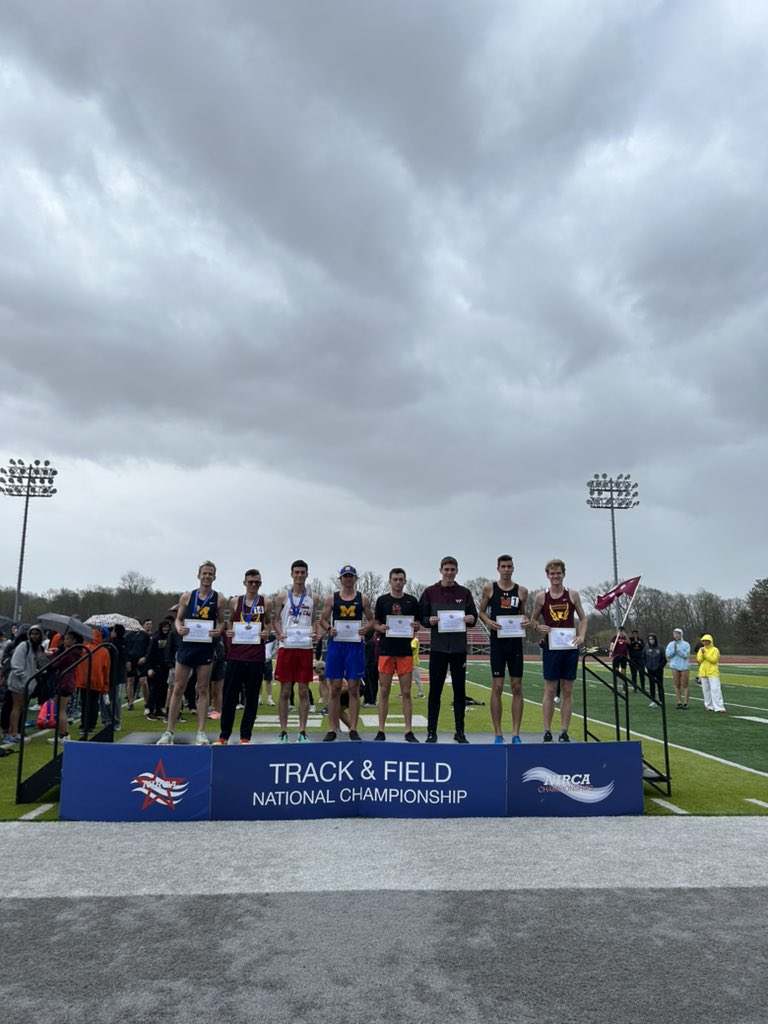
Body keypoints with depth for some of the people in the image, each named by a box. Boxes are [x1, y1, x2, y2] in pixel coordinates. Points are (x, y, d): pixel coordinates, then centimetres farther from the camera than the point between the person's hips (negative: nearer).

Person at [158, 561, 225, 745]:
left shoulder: (218, 599, 2)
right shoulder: (187, 596, 4)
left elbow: (221, 622, 9)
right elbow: (178, 619, 10)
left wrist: (219, 631, -13)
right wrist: (179, 628, -12)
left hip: (206, 647, 0)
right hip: (186, 645, 1)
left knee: (203, 690, 4)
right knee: (178, 689, 4)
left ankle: (201, 733, 9)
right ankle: (169, 732, 10)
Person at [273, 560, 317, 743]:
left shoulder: (312, 598, 8)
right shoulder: (283, 596, 3)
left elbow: (314, 620, 13)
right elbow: (275, 619, 5)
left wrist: (314, 633, -7)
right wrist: (279, 634, -13)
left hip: (305, 647, 2)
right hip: (286, 646, -2)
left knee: (304, 691, 5)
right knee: (285, 691, 3)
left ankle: (302, 732, 11)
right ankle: (283, 732, 10)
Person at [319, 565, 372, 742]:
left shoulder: (363, 599, 7)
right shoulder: (332, 598, 7)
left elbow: (370, 619, 11)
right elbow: (323, 620, 10)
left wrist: (366, 628, -11)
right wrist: (329, 629, -10)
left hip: (356, 645, 0)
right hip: (336, 645, 0)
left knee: (354, 689, 3)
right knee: (334, 689, 3)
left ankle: (353, 729, 11)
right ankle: (332, 729, 11)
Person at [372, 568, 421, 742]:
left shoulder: (412, 601, 7)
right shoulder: (382, 600, 5)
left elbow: (417, 623, 11)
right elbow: (375, 623, 7)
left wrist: (415, 626, -11)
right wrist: (380, 628, -14)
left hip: (405, 651, 1)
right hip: (386, 651, 0)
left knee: (406, 693, 3)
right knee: (384, 692, 4)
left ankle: (409, 731, 10)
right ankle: (381, 731, 10)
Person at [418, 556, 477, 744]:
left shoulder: (465, 593, 7)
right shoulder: (430, 592, 4)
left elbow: (473, 617, 11)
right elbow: (421, 617, 6)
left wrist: (471, 619, -11)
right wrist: (429, 621, -15)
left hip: (459, 648, 1)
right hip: (438, 647, -1)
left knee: (459, 690, 6)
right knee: (435, 690, 2)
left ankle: (460, 731, 16)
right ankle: (431, 731, 11)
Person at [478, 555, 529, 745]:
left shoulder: (522, 591, 6)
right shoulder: (489, 588, 2)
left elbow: (523, 613, 17)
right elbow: (481, 612, 8)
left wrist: (525, 621, -6)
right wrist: (488, 621, -13)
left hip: (515, 640, 2)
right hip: (497, 640, -2)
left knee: (517, 687, 3)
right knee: (497, 687, -1)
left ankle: (516, 734, 10)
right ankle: (498, 734, 6)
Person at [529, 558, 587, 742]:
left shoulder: (573, 595, 4)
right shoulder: (541, 597, 1)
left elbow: (583, 619, 11)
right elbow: (533, 619, 10)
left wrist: (581, 636, -5)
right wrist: (538, 627, -11)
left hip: (570, 647, 1)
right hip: (551, 647, -1)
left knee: (567, 690, 5)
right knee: (550, 690, 1)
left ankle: (564, 732, 11)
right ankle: (547, 732, 6)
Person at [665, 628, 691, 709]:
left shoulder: (686, 644, -4)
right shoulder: (670, 644, 4)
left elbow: (686, 655, -13)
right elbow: (668, 654, -2)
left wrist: (678, 650, -21)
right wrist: (673, 650, -16)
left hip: (684, 667, -3)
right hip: (675, 667, 3)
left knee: (685, 686, 0)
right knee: (677, 685, 6)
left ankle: (685, 703, 2)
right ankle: (679, 702, 11)